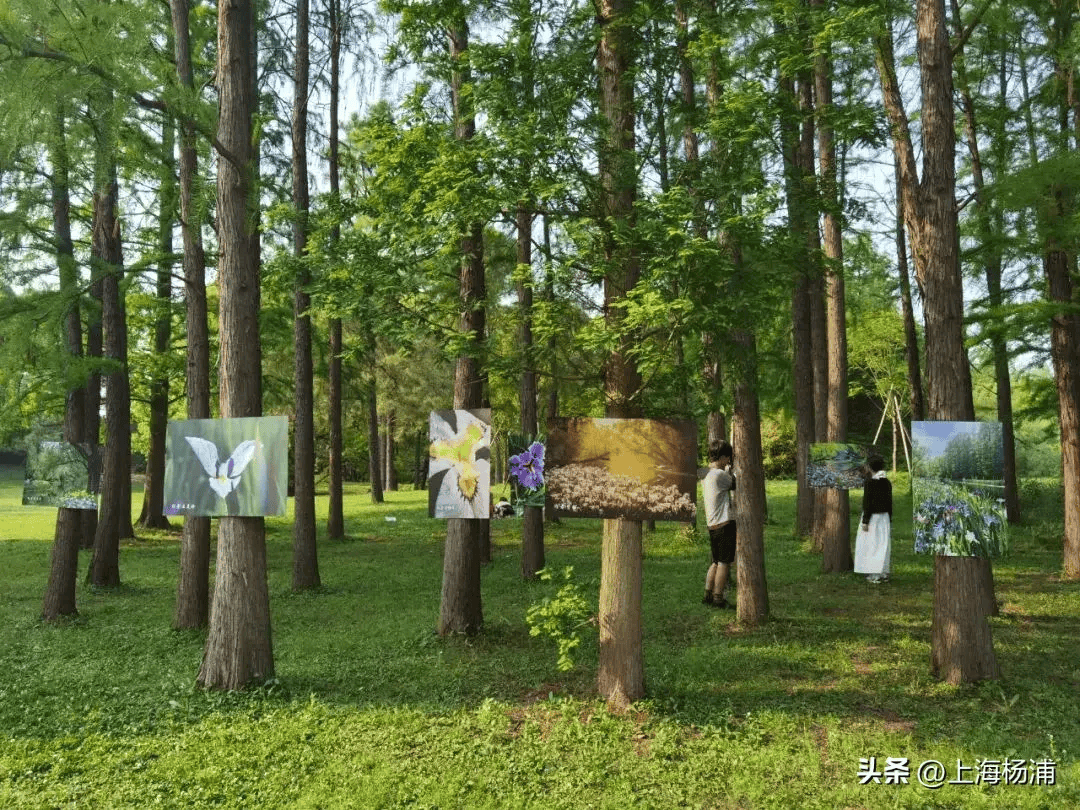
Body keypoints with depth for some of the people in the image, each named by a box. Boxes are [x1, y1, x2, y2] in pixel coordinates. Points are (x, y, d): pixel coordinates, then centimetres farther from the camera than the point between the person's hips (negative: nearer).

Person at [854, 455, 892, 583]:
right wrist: (889, 521, 17)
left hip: (872, 516, -6)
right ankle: (884, 573, 12)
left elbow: (867, 502, -16)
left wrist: (865, 521, -14)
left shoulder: (870, 482, -14)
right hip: (884, 516, 6)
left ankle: (875, 574, -2)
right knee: (883, 543, 10)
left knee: (871, 544, -1)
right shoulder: (887, 483, 5)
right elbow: (889, 503, 9)